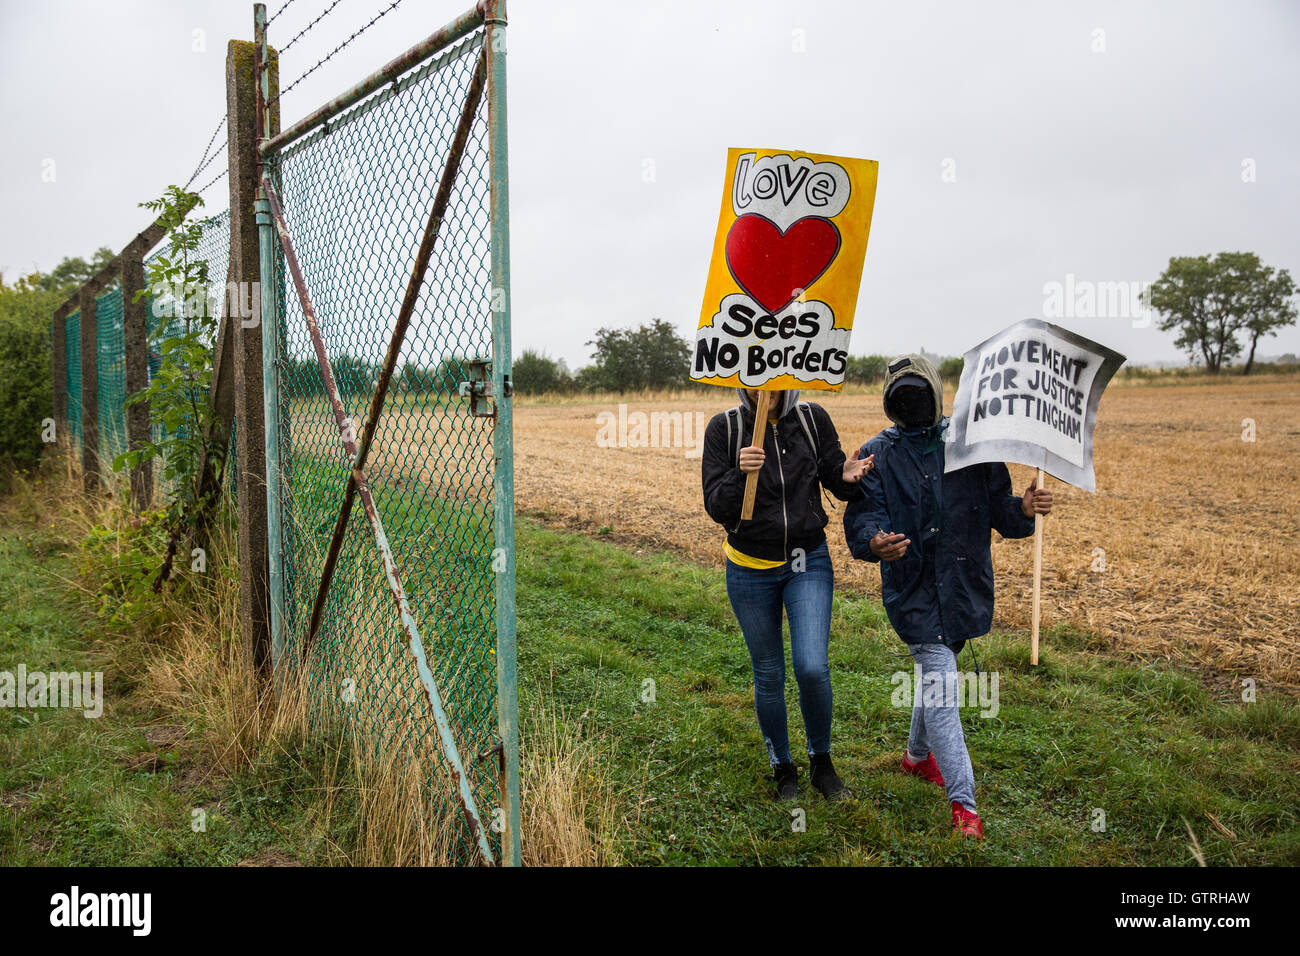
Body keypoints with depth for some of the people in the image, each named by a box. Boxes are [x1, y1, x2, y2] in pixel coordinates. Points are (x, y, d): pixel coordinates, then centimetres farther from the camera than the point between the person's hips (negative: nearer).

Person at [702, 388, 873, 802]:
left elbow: (836, 483, 3)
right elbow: (716, 507, -12)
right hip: (750, 568, 0)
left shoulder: (812, 418, -6)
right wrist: (740, 473, -31)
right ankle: (782, 767, 32)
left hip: (808, 563, 0)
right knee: (769, 676, 9)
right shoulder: (724, 427, -9)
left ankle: (821, 759, 14)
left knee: (812, 667, -13)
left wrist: (849, 477, -20)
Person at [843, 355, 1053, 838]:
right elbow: (861, 517, -10)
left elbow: (997, 508, 4)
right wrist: (875, 542, -33)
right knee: (941, 684, -9)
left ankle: (918, 754, 46)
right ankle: (963, 803, -1)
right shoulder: (877, 455, -3)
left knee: (936, 673, 21)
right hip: (913, 589, -3)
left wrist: (1023, 510, -19)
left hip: (964, 586, 4)